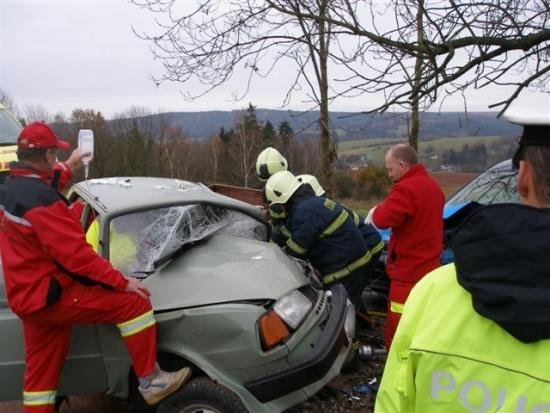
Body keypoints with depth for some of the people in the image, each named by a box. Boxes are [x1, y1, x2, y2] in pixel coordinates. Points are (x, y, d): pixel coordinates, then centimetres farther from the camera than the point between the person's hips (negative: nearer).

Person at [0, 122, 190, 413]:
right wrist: (122, 282, -21)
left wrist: (68, 168, 40)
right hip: (49, 295, -10)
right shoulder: (40, 200, -24)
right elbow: (76, 254, -27)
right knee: (133, 302, -11)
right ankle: (150, 382, -5)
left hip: (27, 296, 10)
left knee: (40, 373, 16)